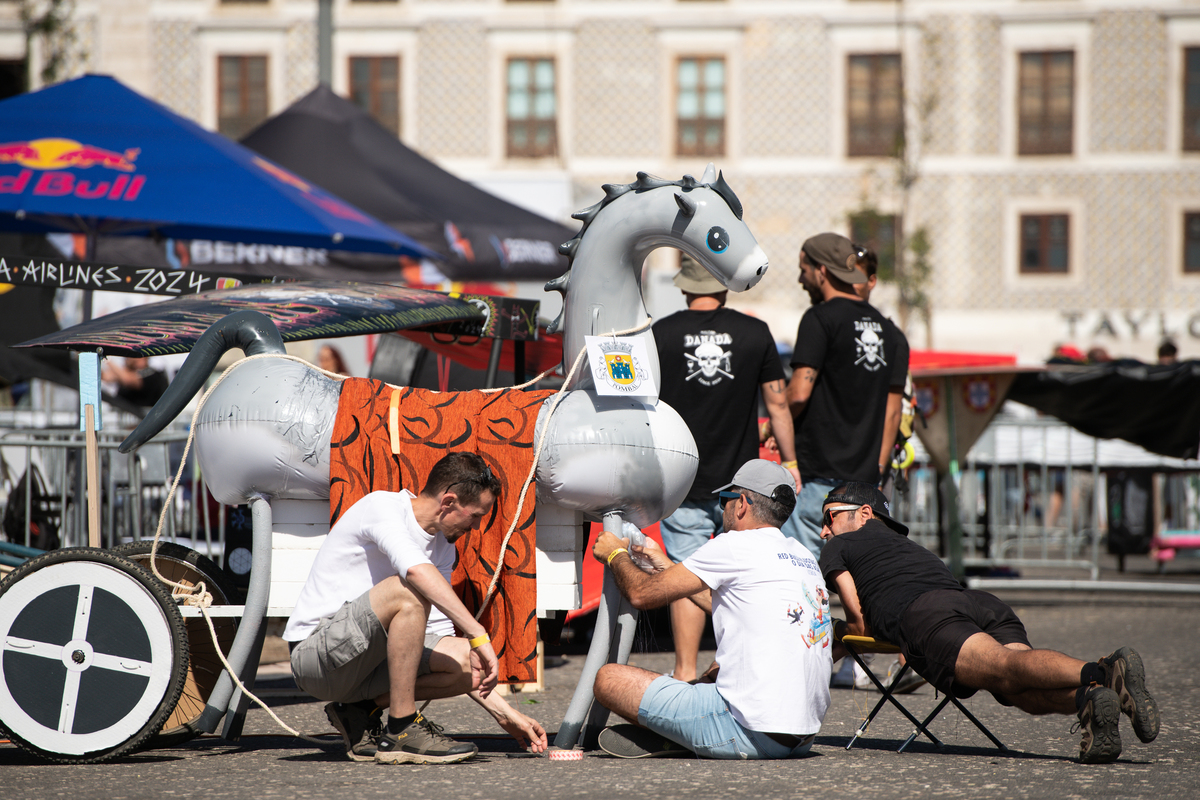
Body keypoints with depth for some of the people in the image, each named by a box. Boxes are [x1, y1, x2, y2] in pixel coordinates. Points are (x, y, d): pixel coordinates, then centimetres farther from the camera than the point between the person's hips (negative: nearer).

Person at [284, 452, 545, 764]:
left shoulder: (443, 548, 11)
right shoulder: (381, 507, -14)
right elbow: (416, 570, -35)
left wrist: (504, 714, 7)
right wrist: (479, 635, -38)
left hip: (367, 660, 8)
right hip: (314, 653, -8)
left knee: (470, 663, -8)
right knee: (407, 592, -31)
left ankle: (361, 710, 5)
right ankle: (401, 733, -25)